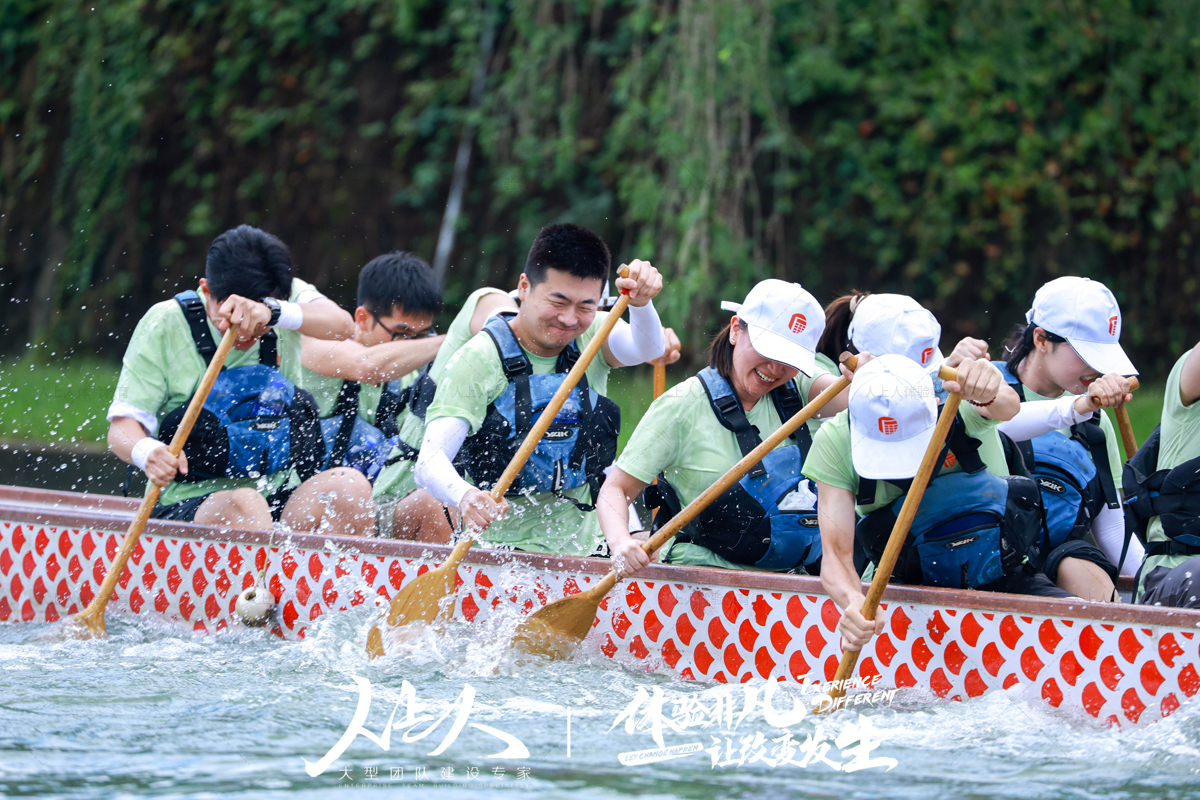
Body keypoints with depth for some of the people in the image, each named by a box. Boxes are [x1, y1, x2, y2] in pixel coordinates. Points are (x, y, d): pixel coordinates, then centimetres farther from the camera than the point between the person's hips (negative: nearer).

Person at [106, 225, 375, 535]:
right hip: (187, 507, -3)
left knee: (350, 485, -27)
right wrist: (146, 452, -31)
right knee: (243, 504, -37)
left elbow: (341, 325, -18)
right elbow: (122, 426, -6)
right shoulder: (166, 323, -3)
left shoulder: (287, 301, 4)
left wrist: (273, 312, -37)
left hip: (280, 500, 3)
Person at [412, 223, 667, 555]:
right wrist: (464, 496, -44)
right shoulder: (480, 359, -11)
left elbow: (646, 348, -18)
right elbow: (429, 461, -21)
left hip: (581, 546, 4)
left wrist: (640, 302, -41)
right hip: (497, 546, -4)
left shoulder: (592, 337, 3)